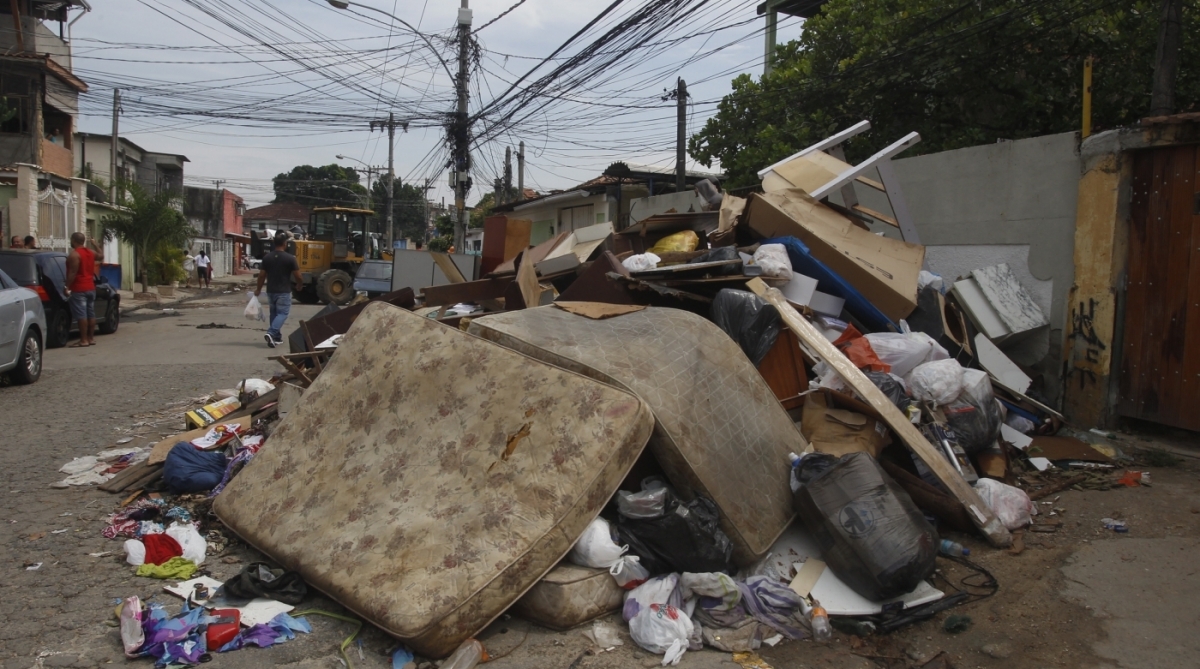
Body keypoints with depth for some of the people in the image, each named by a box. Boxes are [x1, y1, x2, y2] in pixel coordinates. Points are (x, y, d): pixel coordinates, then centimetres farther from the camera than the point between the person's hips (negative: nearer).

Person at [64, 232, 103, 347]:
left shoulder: (74, 254, -14)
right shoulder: (91, 252, 10)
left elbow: (72, 273, -19)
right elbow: (101, 256, 31)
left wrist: (67, 287, -16)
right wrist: (95, 244, 37)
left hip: (79, 289, -8)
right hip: (90, 287, 8)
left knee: (81, 315, -8)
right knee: (91, 314, 11)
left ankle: (84, 340, -8)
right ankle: (91, 338, 15)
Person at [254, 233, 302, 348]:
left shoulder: (267, 257, -1)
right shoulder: (290, 258, -12)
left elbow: (262, 275, 4)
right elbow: (298, 276, -8)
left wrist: (258, 289, 18)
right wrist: (299, 286, 13)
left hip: (271, 291, 5)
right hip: (284, 292, -5)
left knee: (274, 313, 17)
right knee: (282, 313, -1)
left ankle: (277, 337, 23)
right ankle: (271, 333, -21)